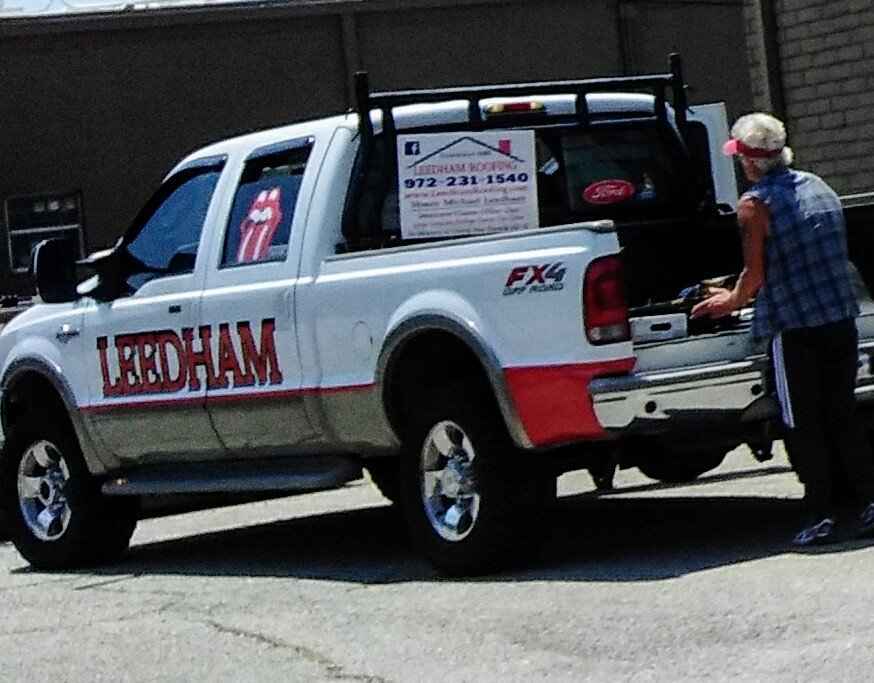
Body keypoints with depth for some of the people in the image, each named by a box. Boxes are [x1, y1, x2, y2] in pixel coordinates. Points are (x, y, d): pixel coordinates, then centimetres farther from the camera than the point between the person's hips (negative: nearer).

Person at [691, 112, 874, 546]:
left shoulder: (754, 204, -9)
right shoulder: (818, 187, 11)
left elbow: (755, 274, -9)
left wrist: (731, 301, 10)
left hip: (792, 326, -5)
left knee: (804, 424, 2)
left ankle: (821, 515, 1)